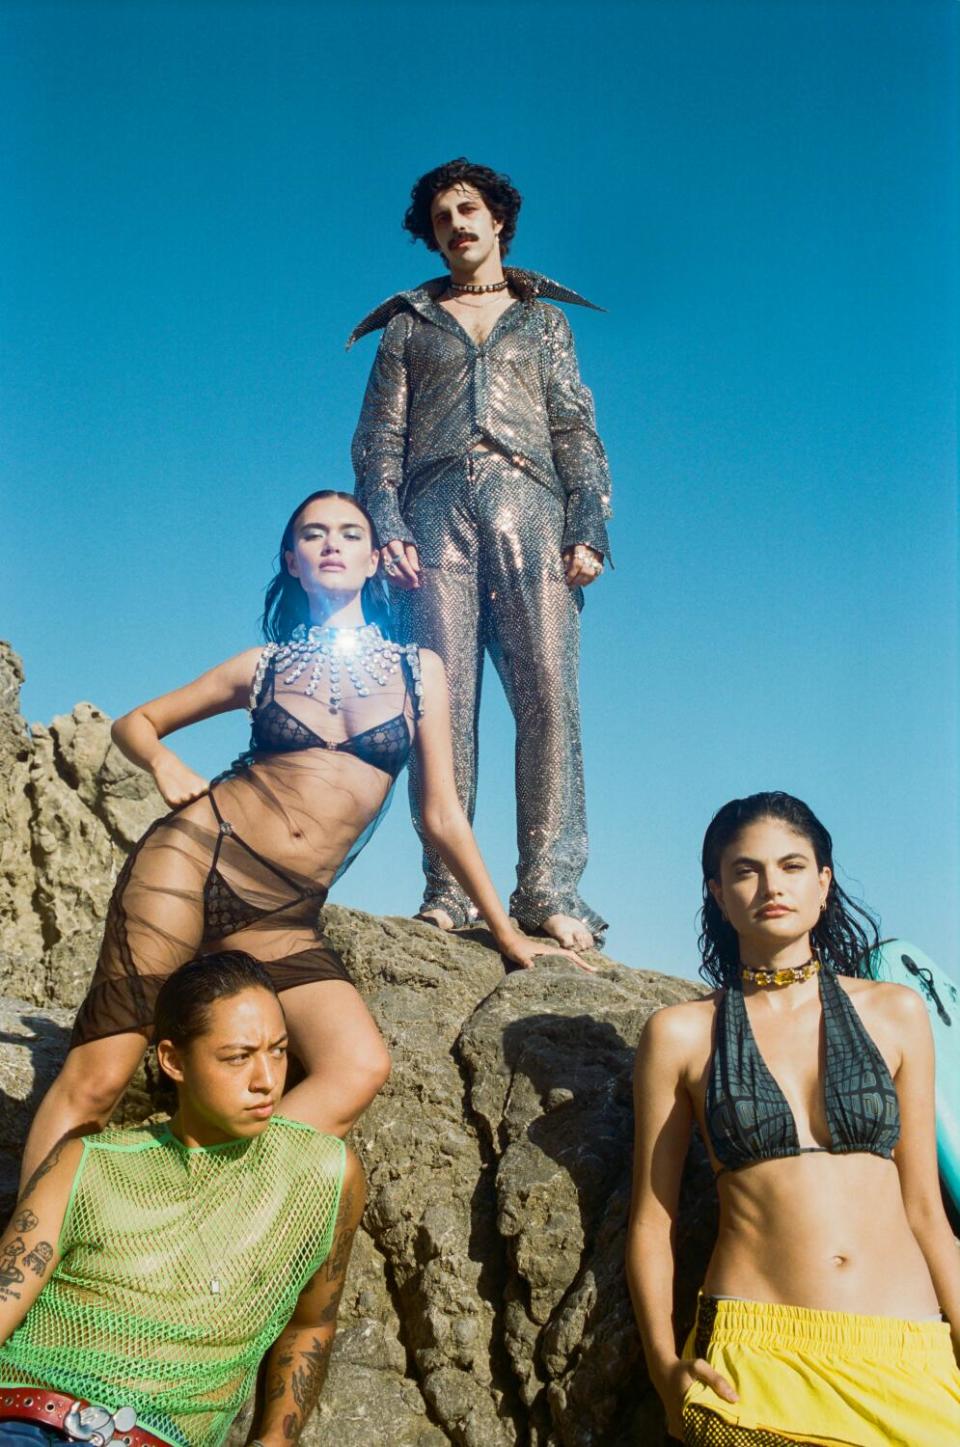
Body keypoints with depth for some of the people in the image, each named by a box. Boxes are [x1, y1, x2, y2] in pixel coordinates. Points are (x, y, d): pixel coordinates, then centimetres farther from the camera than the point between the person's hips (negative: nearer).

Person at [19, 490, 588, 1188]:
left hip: (284, 921, 1)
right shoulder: (266, 663, 9)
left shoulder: (419, 670, 10)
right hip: (194, 860, -1)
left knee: (360, 1068, -25)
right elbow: (135, 723, 19)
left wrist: (507, 933, 13)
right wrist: (166, 765, -4)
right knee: (96, 1080, -11)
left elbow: (442, 814, 13)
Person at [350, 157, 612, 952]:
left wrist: (588, 529, -1)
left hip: (528, 509, 0)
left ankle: (550, 888, -15)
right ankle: (447, 890, -10)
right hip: (437, 512, 0)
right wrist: (386, 526, -3)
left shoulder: (545, 323, 24)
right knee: (442, 701, -9)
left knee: (549, 695, -14)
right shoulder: (409, 322, 24)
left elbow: (578, 433, 15)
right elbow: (380, 435, 14)